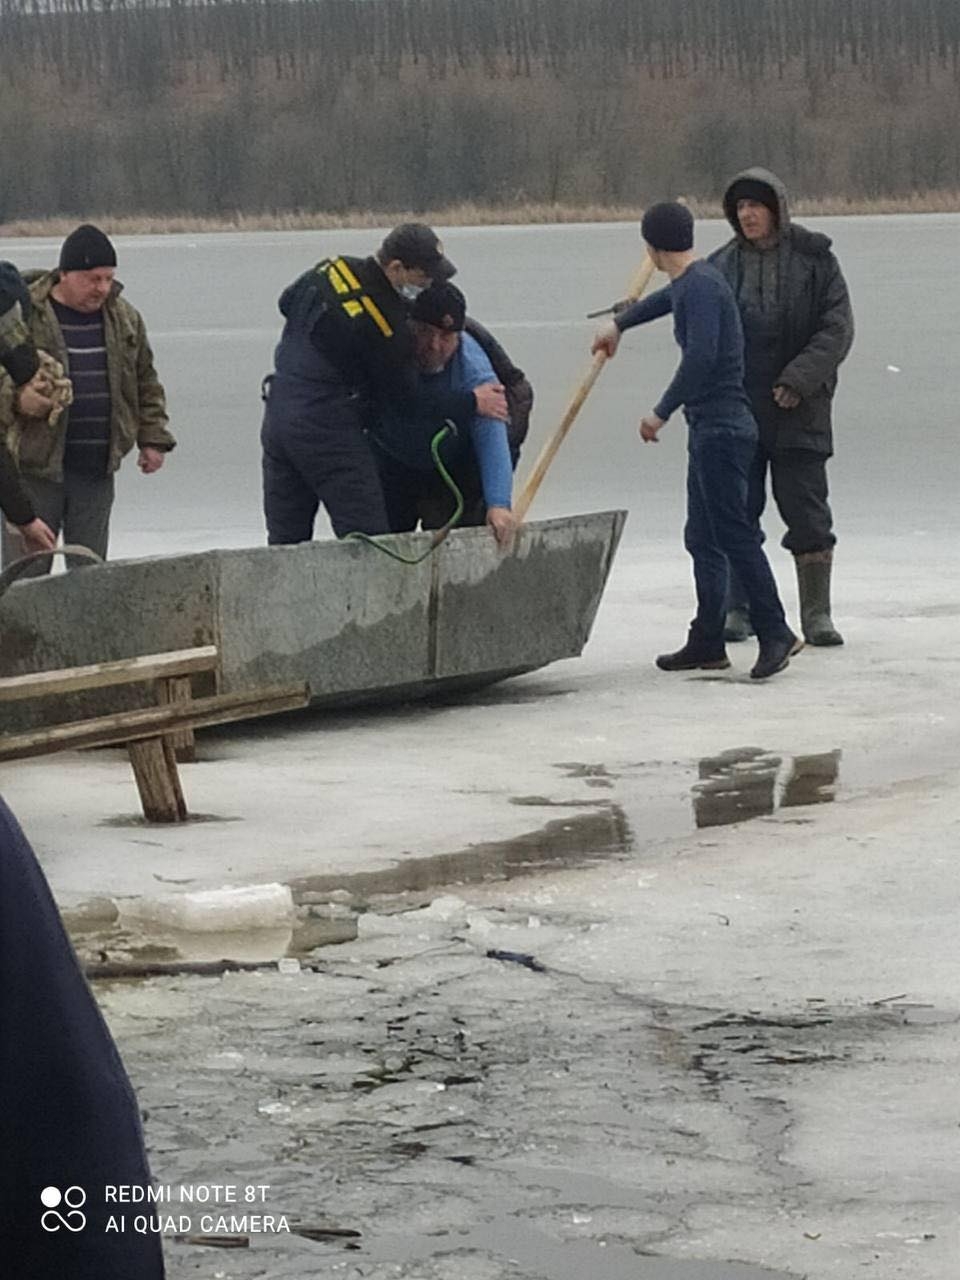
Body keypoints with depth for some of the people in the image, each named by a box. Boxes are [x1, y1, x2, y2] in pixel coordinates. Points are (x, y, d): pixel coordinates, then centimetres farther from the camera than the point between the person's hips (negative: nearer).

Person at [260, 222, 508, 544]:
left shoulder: (331, 270, 4)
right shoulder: (388, 327, -18)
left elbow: (287, 303, 23)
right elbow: (404, 398, -8)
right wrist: (471, 403, 0)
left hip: (277, 416, 8)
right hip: (328, 431, -8)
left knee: (284, 542, 12)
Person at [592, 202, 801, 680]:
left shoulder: (701, 285, -14)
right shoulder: (693, 282, 18)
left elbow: (700, 356, -25)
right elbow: (670, 300, 42)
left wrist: (662, 412, -18)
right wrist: (619, 323, 56)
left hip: (722, 428, -10)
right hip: (709, 428, 10)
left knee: (735, 533, -12)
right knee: (702, 538, 11)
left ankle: (775, 633, -12)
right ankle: (707, 642, 14)